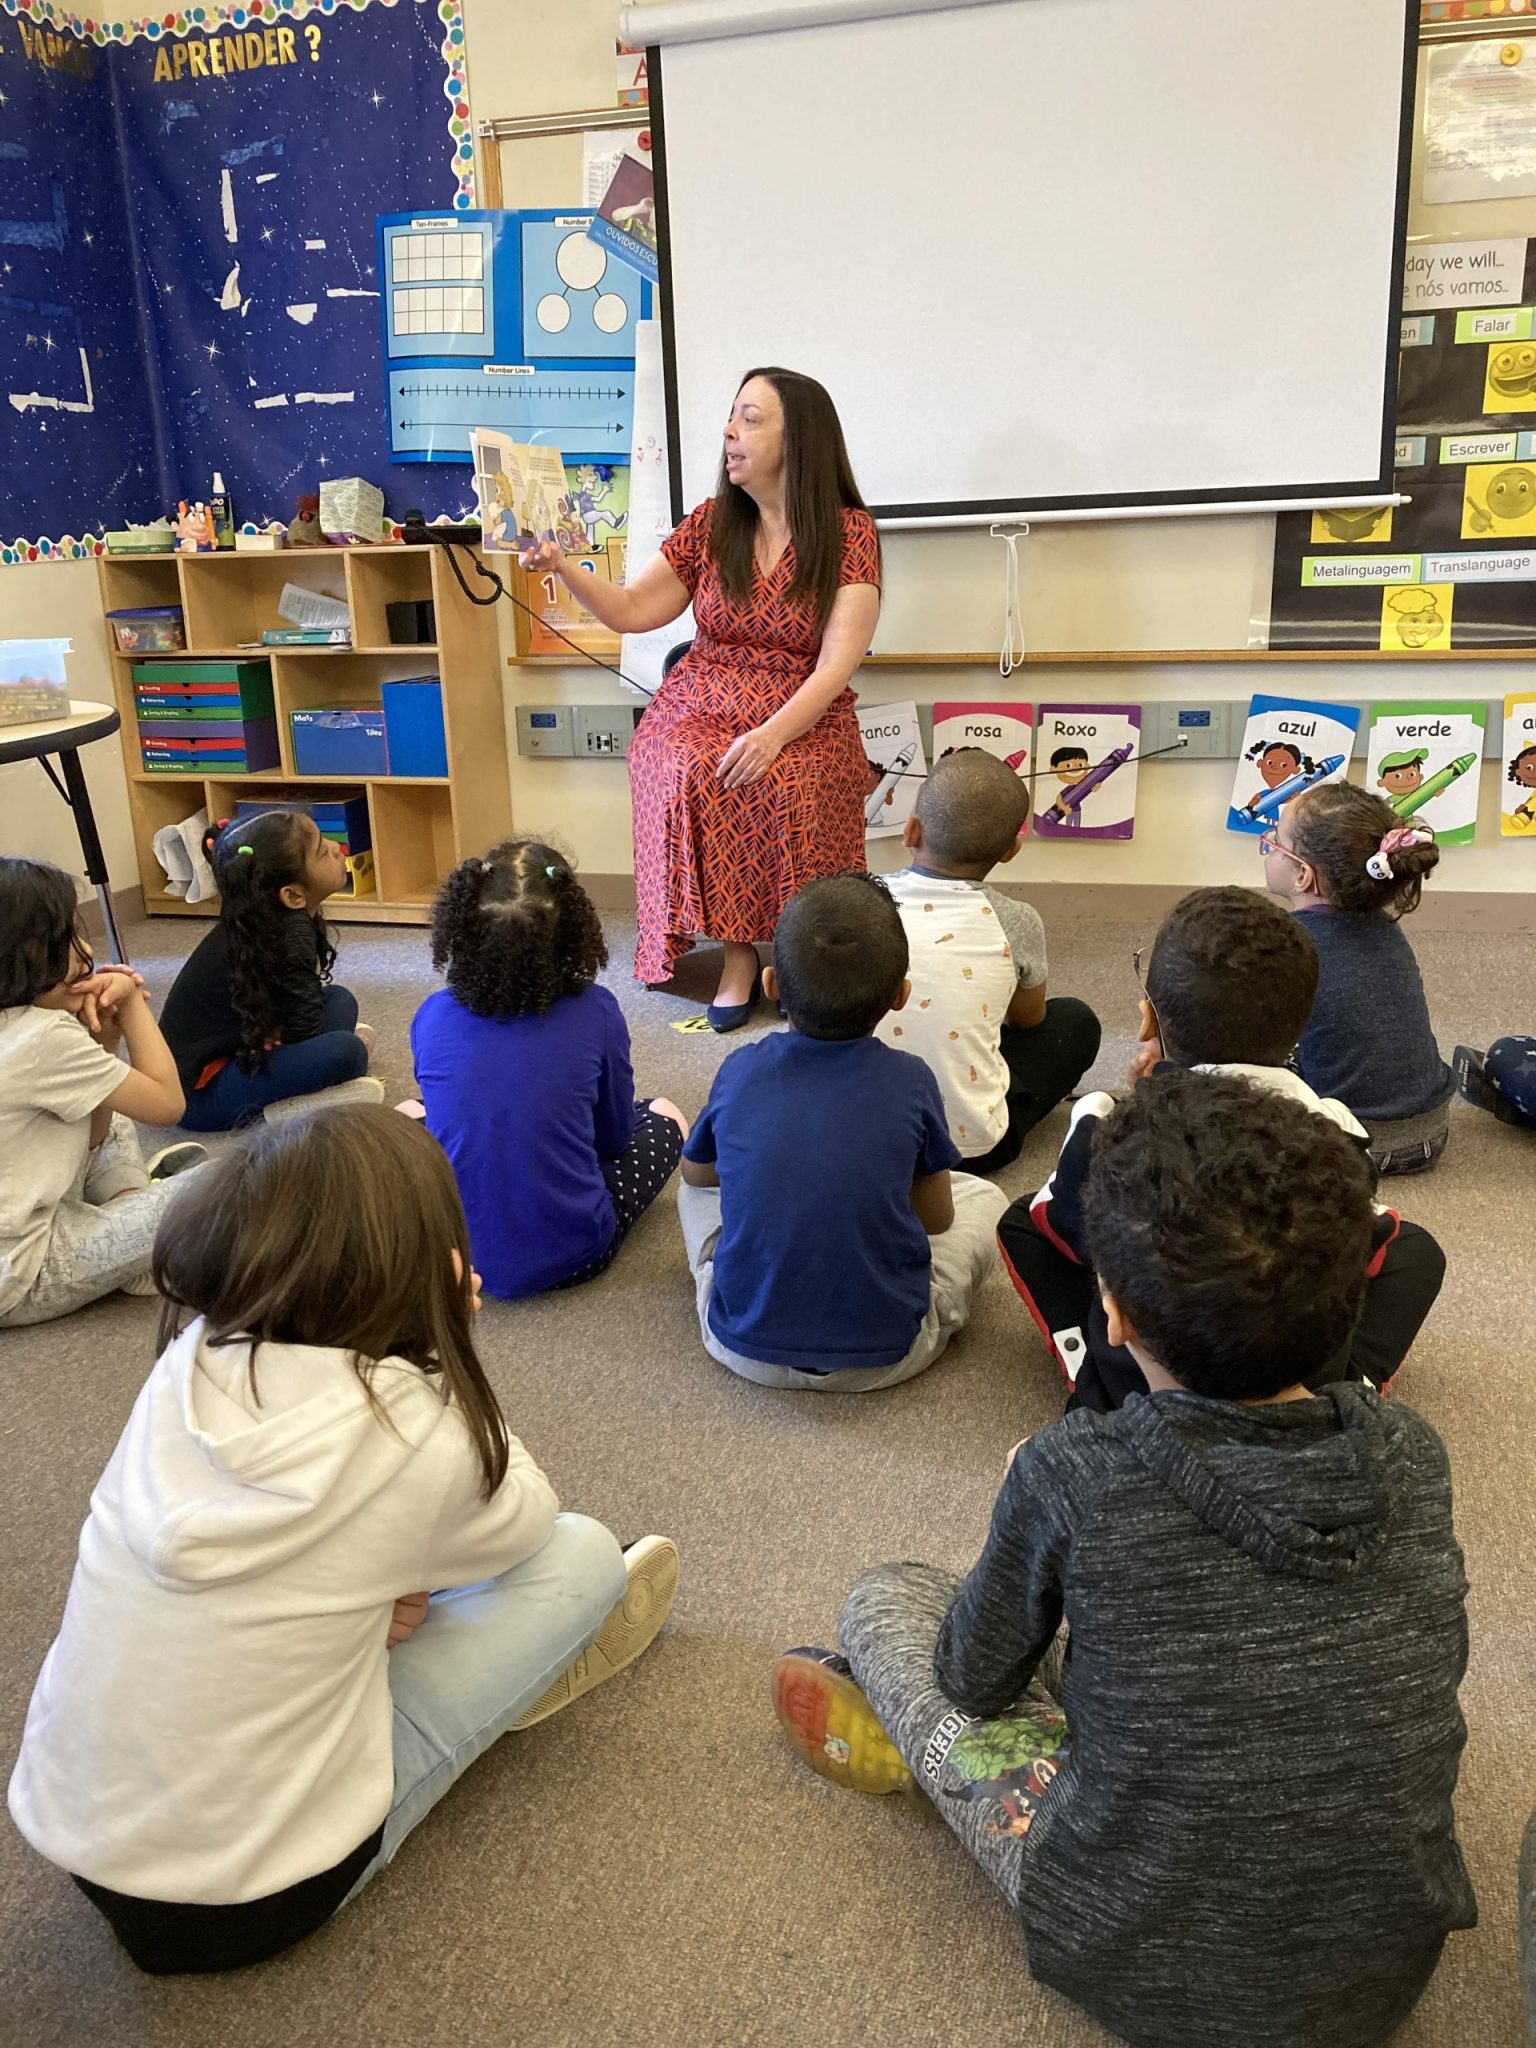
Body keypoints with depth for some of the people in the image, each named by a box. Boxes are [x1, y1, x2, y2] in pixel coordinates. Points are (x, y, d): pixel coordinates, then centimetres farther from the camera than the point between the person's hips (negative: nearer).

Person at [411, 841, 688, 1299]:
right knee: (665, 1116, 20)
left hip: (455, 1254, 2)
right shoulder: (595, 1012, -14)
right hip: (573, 1256, -1)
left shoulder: (432, 1018, -8)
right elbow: (615, 1137, 1)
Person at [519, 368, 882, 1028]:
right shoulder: (711, 524, 9)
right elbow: (632, 611, 9)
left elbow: (836, 664, -12)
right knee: (694, 777, -31)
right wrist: (560, 567, -7)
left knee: (788, 786, -35)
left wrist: (773, 733, -27)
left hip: (805, 714, -2)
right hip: (703, 702, 3)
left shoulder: (849, 532, -3)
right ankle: (736, 946, -19)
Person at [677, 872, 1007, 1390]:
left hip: (746, 1348, 2)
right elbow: (937, 1216, 4)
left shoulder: (740, 1072, -7)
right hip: (884, 1356, -1)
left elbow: (695, 1171, 13)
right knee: (983, 1197, 18)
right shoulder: (909, 1082, -11)